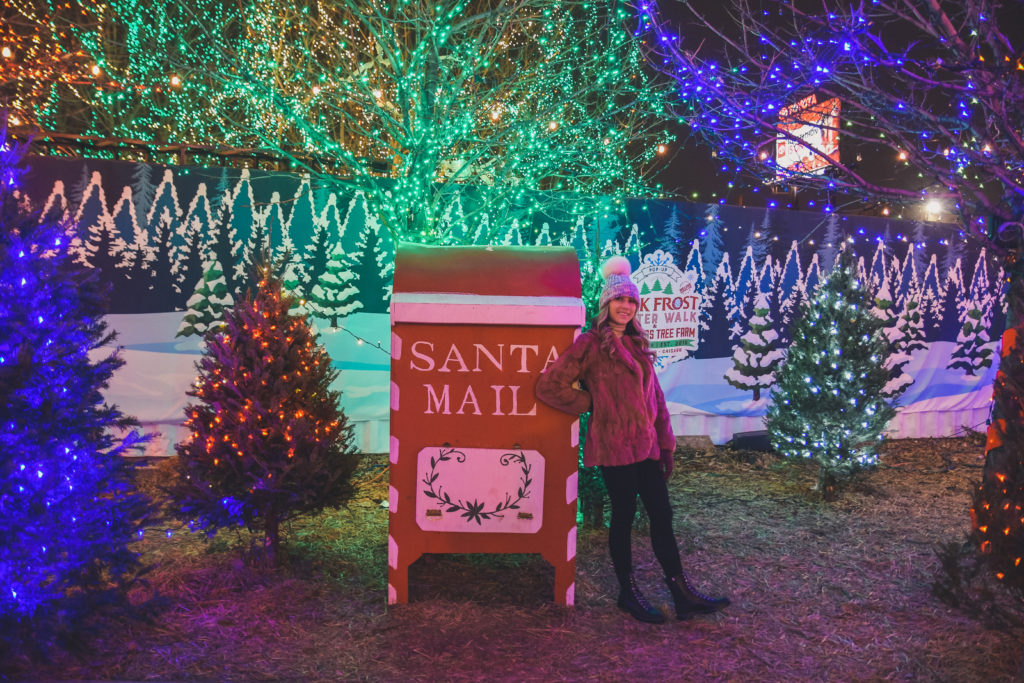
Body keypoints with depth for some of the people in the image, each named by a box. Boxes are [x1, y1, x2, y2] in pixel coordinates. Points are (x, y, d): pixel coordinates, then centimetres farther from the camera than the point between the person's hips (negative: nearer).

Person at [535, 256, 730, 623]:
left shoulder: (638, 345, 15)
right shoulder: (590, 344, -6)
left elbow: (655, 396, 16)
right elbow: (548, 386, -9)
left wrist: (666, 444, 12)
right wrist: (591, 403, -5)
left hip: (645, 444, 7)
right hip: (614, 445, -7)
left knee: (661, 515, 9)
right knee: (623, 516, 4)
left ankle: (682, 594, 17)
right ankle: (628, 593, 20)